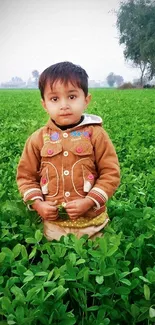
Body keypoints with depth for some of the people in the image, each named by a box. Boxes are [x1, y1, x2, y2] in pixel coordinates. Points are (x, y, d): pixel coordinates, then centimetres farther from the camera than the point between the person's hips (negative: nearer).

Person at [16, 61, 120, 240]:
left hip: (91, 221, -1)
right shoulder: (38, 139, -4)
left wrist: (89, 201, -17)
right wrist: (37, 203, -9)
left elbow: (111, 174, -7)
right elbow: (26, 176, 5)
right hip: (53, 223, 2)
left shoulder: (96, 134, -9)